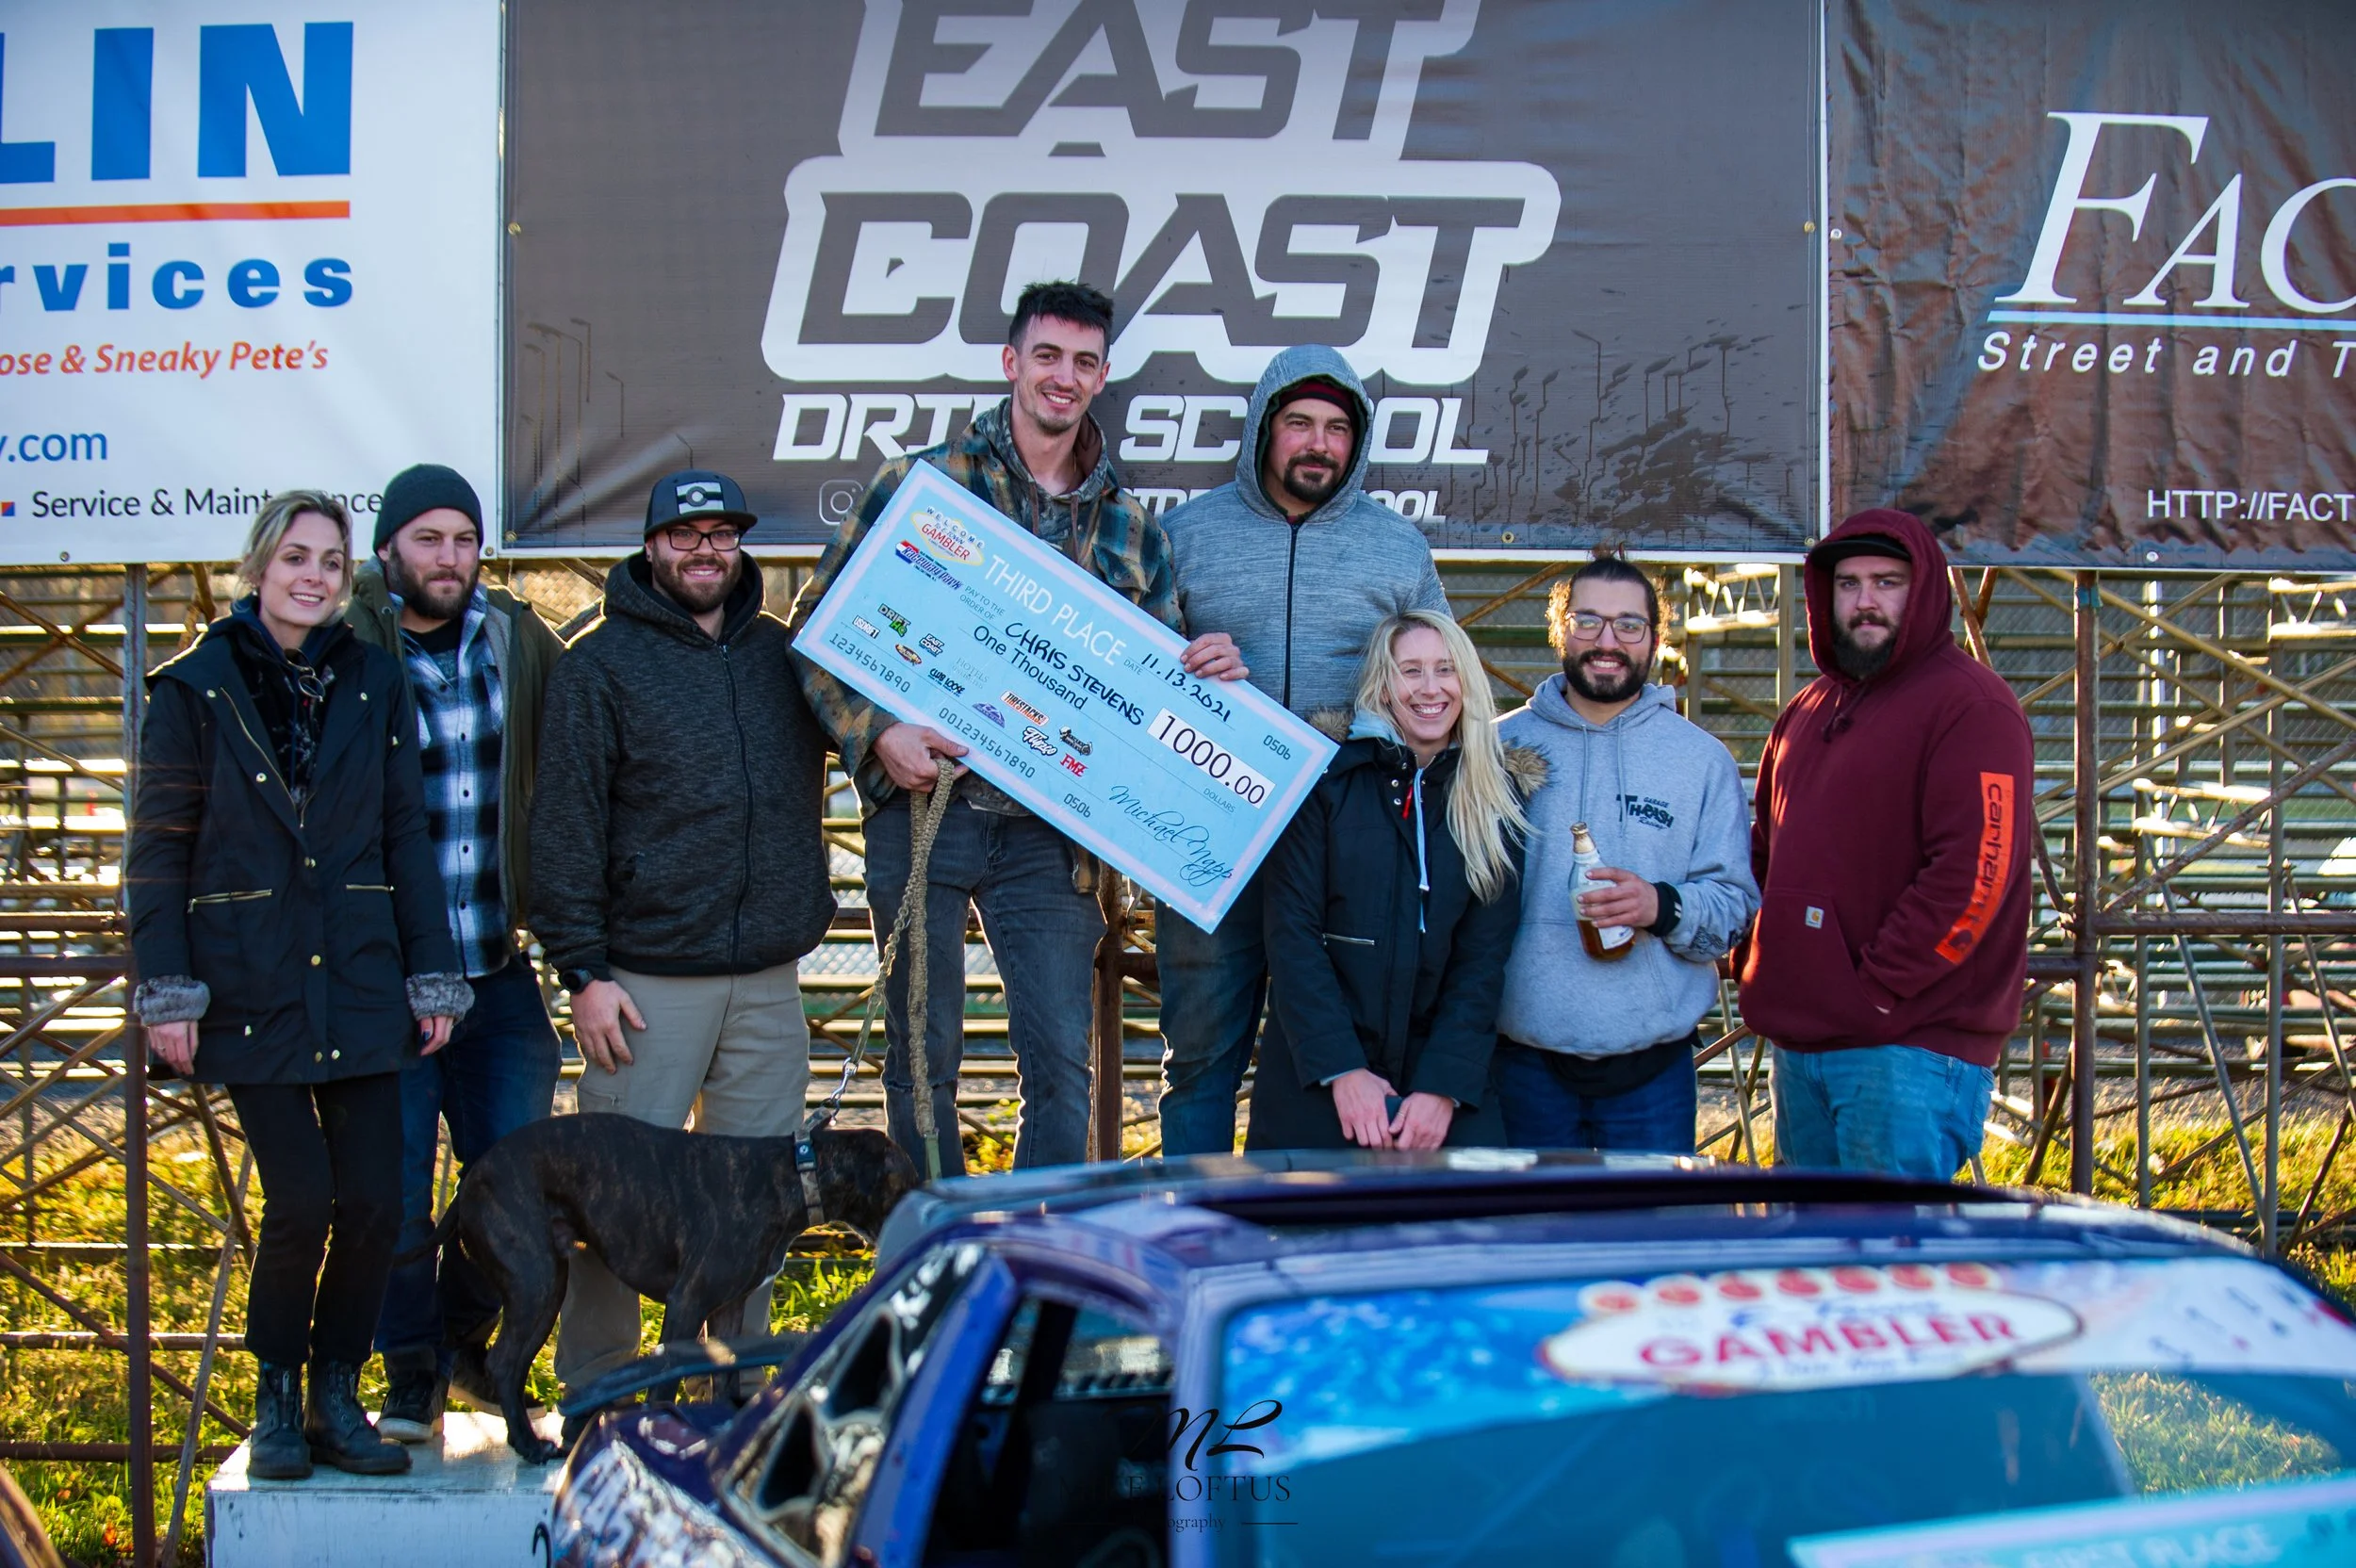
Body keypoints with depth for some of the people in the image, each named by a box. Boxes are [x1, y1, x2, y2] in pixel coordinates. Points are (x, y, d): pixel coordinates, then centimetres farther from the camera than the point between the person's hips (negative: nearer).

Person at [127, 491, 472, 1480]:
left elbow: (408, 840, 10)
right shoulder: (196, 690, 0)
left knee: (374, 1201, -1)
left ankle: (336, 1399, 16)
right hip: (251, 990, -3)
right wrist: (167, 991, -7)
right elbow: (159, 850, 0)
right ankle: (276, 1399, 13)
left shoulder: (373, 686, 8)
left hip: (359, 989, 3)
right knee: (301, 1201, -8)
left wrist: (432, 978, 6)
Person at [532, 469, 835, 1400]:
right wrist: (583, 972, -10)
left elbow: (808, 788, 24)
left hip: (768, 979, 4)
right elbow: (565, 825, -5)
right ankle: (593, 1391, 10)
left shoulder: (780, 654, 13)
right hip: (647, 978, -4)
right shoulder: (601, 664, -1)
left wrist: (803, 911, 10)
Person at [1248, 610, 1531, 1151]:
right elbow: (1291, 931, -6)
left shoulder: (1497, 797, 5)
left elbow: (1486, 953, 1)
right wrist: (1343, 1070, -15)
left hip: (1445, 1074, 1)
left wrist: (1445, 1085, -11)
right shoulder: (1327, 777, -2)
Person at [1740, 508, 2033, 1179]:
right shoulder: (1809, 709, 18)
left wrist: (1877, 989, -17)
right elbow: (1767, 846, 26)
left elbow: (1975, 873, -18)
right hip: (1800, 1043, 9)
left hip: (1910, 1050, -8)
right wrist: (1756, 959, 9)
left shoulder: (1970, 706, -9)